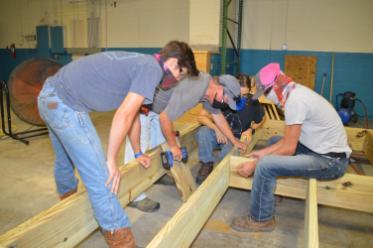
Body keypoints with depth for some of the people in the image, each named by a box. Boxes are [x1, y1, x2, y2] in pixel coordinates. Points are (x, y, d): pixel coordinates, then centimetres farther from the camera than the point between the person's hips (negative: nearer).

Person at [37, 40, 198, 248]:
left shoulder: (140, 63, 16)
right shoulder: (152, 68, -12)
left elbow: (130, 113, 22)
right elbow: (124, 116, -19)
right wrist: (112, 161, -10)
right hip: (66, 104, -10)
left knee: (65, 159, 30)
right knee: (100, 175, -7)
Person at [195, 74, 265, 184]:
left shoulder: (253, 103, -15)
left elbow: (261, 119, 8)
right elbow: (202, 116, -16)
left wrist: (250, 129, -9)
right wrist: (217, 129, -29)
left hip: (237, 138, 0)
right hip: (219, 134, 0)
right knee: (203, 132, -32)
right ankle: (207, 164, -13)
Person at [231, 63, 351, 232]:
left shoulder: (294, 100, -23)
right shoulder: (297, 92, 7)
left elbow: (288, 149, -20)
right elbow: (290, 139, 11)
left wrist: (255, 163, -12)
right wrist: (264, 151, 8)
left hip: (330, 161, -10)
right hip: (325, 150, 10)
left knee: (265, 165, -23)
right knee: (275, 141, 21)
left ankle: (261, 220, -1)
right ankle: (272, 191, 29)